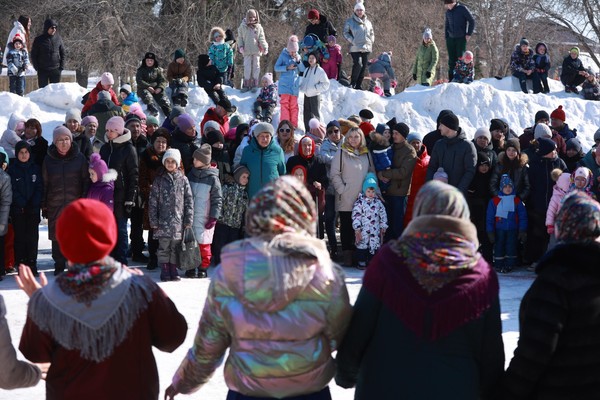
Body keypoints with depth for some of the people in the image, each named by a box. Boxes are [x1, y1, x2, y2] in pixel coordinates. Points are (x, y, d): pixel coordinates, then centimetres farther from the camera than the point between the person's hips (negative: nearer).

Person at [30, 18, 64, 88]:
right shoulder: (39, 40, -4)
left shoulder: (58, 38, 3)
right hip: (42, 70, -2)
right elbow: (33, 55, 1)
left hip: (55, 70, 2)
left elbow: (62, 53, 9)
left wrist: (62, 66, 1)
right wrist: (37, 68, -7)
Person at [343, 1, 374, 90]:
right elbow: (345, 33, -1)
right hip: (355, 48, -5)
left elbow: (372, 33, 25)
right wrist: (352, 41, -10)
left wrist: (371, 42, 10)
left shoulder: (367, 22, 15)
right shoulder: (350, 21, 1)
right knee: (358, 64, -21)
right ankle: (352, 84, -6)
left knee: (364, 67, 4)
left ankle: (359, 85, 12)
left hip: (366, 48, 5)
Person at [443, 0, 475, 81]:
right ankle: (451, 80, 6)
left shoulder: (462, 9, -5)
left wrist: (469, 34, -9)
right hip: (451, 38, 5)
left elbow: (472, 21, -4)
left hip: (461, 38, -5)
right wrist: (446, 36, 12)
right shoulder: (448, 11, 11)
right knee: (451, 60, 3)